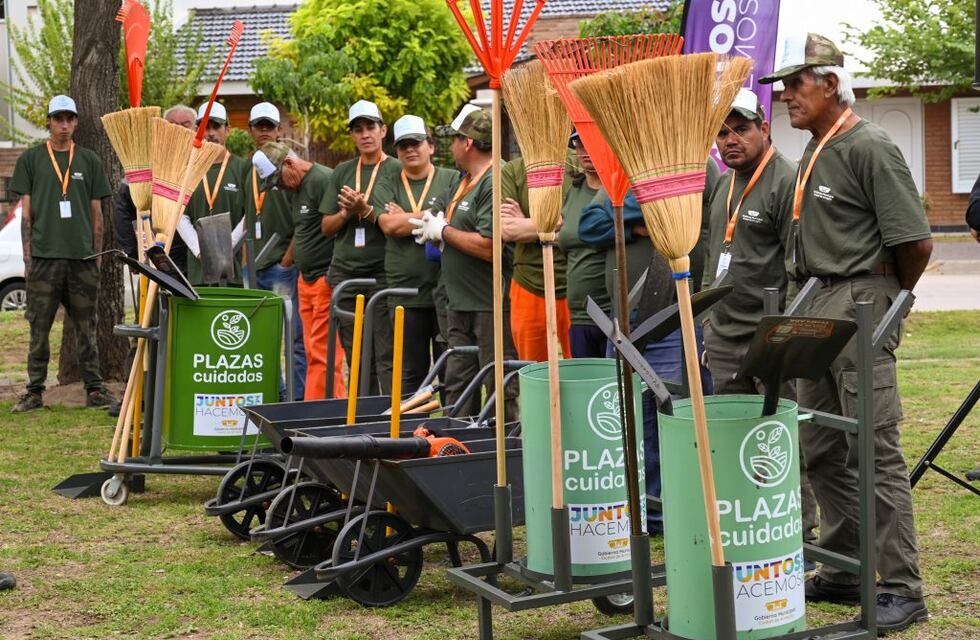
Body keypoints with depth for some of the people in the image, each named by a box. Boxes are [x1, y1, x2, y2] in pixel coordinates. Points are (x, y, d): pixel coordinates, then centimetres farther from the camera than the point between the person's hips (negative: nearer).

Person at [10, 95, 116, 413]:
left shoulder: (89, 160, 11)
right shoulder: (31, 159, 6)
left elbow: (96, 213, 12)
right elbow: (26, 211, 4)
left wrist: (97, 255, 6)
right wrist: (27, 256, -3)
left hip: (82, 257, 1)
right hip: (44, 256, -1)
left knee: (86, 327, 5)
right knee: (39, 327, 2)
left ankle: (94, 389, 11)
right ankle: (35, 391, 8)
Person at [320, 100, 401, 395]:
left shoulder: (397, 170, 0)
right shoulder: (342, 172, 15)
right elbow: (326, 226, 15)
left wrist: (367, 211, -16)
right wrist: (346, 214, -5)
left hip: (383, 273, -5)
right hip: (345, 272, 5)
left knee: (387, 357, -9)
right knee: (356, 359, 8)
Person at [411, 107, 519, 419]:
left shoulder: (494, 183, -17)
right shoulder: (464, 183, 16)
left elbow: (490, 247, -26)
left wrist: (444, 231, -13)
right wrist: (431, 224, 3)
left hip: (491, 307, -10)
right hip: (461, 305, 10)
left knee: (501, 393, -4)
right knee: (457, 387, 15)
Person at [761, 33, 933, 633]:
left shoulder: (871, 147, -13)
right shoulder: (815, 151, 15)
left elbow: (916, 243, -16)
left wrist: (887, 299, -2)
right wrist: (817, 303, 15)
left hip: (862, 303, -10)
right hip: (820, 303, 10)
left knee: (875, 450, -8)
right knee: (822, 449, 13)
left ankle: (902, 590, -2)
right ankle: (845, 572, 25)